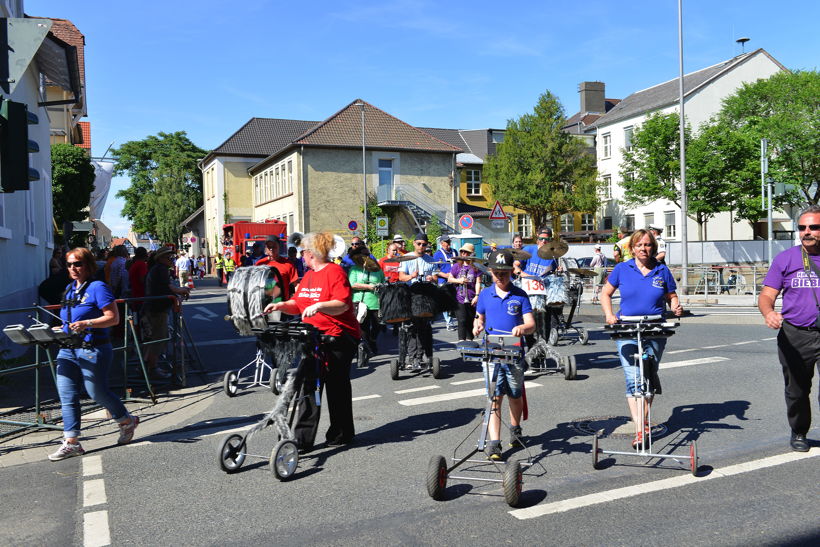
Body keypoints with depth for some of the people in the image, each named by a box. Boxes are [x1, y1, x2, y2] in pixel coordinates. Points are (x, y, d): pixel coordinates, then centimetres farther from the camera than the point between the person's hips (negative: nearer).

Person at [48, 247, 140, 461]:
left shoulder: (97, 287, -10)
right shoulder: (70, 289, 14)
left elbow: (113, 317, -15)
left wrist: (87, 324, -26)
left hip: (92, 350, -7)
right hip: (68, 350, 8)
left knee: (97, 392, 3)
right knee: (67, 396, 1)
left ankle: (127, 421, 27)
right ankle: (71, 442, 6)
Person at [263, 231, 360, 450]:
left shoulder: (335, 272, -11)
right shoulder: (308, 276, 15)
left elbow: (342, 304, -20)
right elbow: (297, 304, 18)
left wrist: (319, 306, -32)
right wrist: (280, 306, 1)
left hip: (338, 338, -7)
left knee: (337, 386, 6)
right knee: (308, 385, 3)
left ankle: (341, 434, 23)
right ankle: (303, 439, 7)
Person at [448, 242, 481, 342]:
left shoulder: (475, 267, 0)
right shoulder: (457, 266, 4)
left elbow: (478, 282, -3)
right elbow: (449, 279, 8)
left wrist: (477, 296, -11)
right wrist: (459, 280, -10)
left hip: (471, 300, 1)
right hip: (459, 298, -1)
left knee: (470, 321, 11)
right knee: (462, 321, -7)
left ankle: (469, 340, 22)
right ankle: (461, 341, -6)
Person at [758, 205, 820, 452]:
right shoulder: (785, 259, 3)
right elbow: (767, 295, -2)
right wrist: (769, 312, -23)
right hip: (795, 336, 1)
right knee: (797, 391, 14)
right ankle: (799, 433, 35)